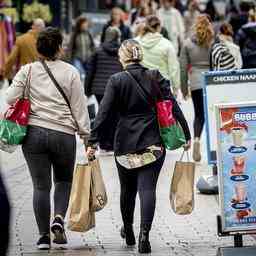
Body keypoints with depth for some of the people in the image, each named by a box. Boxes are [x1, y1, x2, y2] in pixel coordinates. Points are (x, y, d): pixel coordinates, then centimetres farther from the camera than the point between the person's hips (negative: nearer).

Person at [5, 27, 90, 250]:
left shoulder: (28, 71, 1)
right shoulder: (70, 72, 0)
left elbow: (10, 98, -6)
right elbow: (79, 108, 0)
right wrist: (86, 135, 6)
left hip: (34, 132, 1)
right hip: (64, 134, 0)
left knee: (41, 185, 6)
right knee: (64, 180, 19)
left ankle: (44, 236, 6)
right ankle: (59, 218, -4)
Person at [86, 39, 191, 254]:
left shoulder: (117, 81, -4)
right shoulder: (156, 77, 1)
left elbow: (104, 113, -8)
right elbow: (173, 107, -1)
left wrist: (93, 141, -6)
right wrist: (186, 134, 5)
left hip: (126, 143, 0)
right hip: (153, 142, 0)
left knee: (128, 188, 17)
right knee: (147, 188, -5)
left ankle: (128, 230, 35)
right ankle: (144, 233, -21)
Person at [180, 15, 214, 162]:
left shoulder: (188, 43, 4)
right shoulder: (215, 42, -2)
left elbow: (183, 68, 6)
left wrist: (184, 88, 13)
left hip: (196, 84, 2)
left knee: (199, 115, 12)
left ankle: (196, 139, -11)